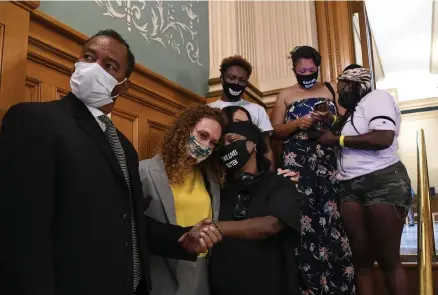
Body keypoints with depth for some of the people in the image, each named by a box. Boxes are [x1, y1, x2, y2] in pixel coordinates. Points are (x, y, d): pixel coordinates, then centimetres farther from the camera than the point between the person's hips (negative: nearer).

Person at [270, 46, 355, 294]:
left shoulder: (331, 90, 13)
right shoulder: (285, 95, 11)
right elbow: (276, 131, 6)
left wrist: (330, 118, -9)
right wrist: (298, 123, -10)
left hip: (328, 159, 1)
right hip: (297, 162, 0)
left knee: (332, 215, -4)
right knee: (304, 218, -5)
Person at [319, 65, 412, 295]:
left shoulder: (377, 97, -2)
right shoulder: (353, 111, 23)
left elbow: (383, 138, -18)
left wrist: (337, 140, -9)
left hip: (383, 182, -8)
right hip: (350, 187, 8)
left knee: (388, 258, -4)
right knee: (361, 257, 4)